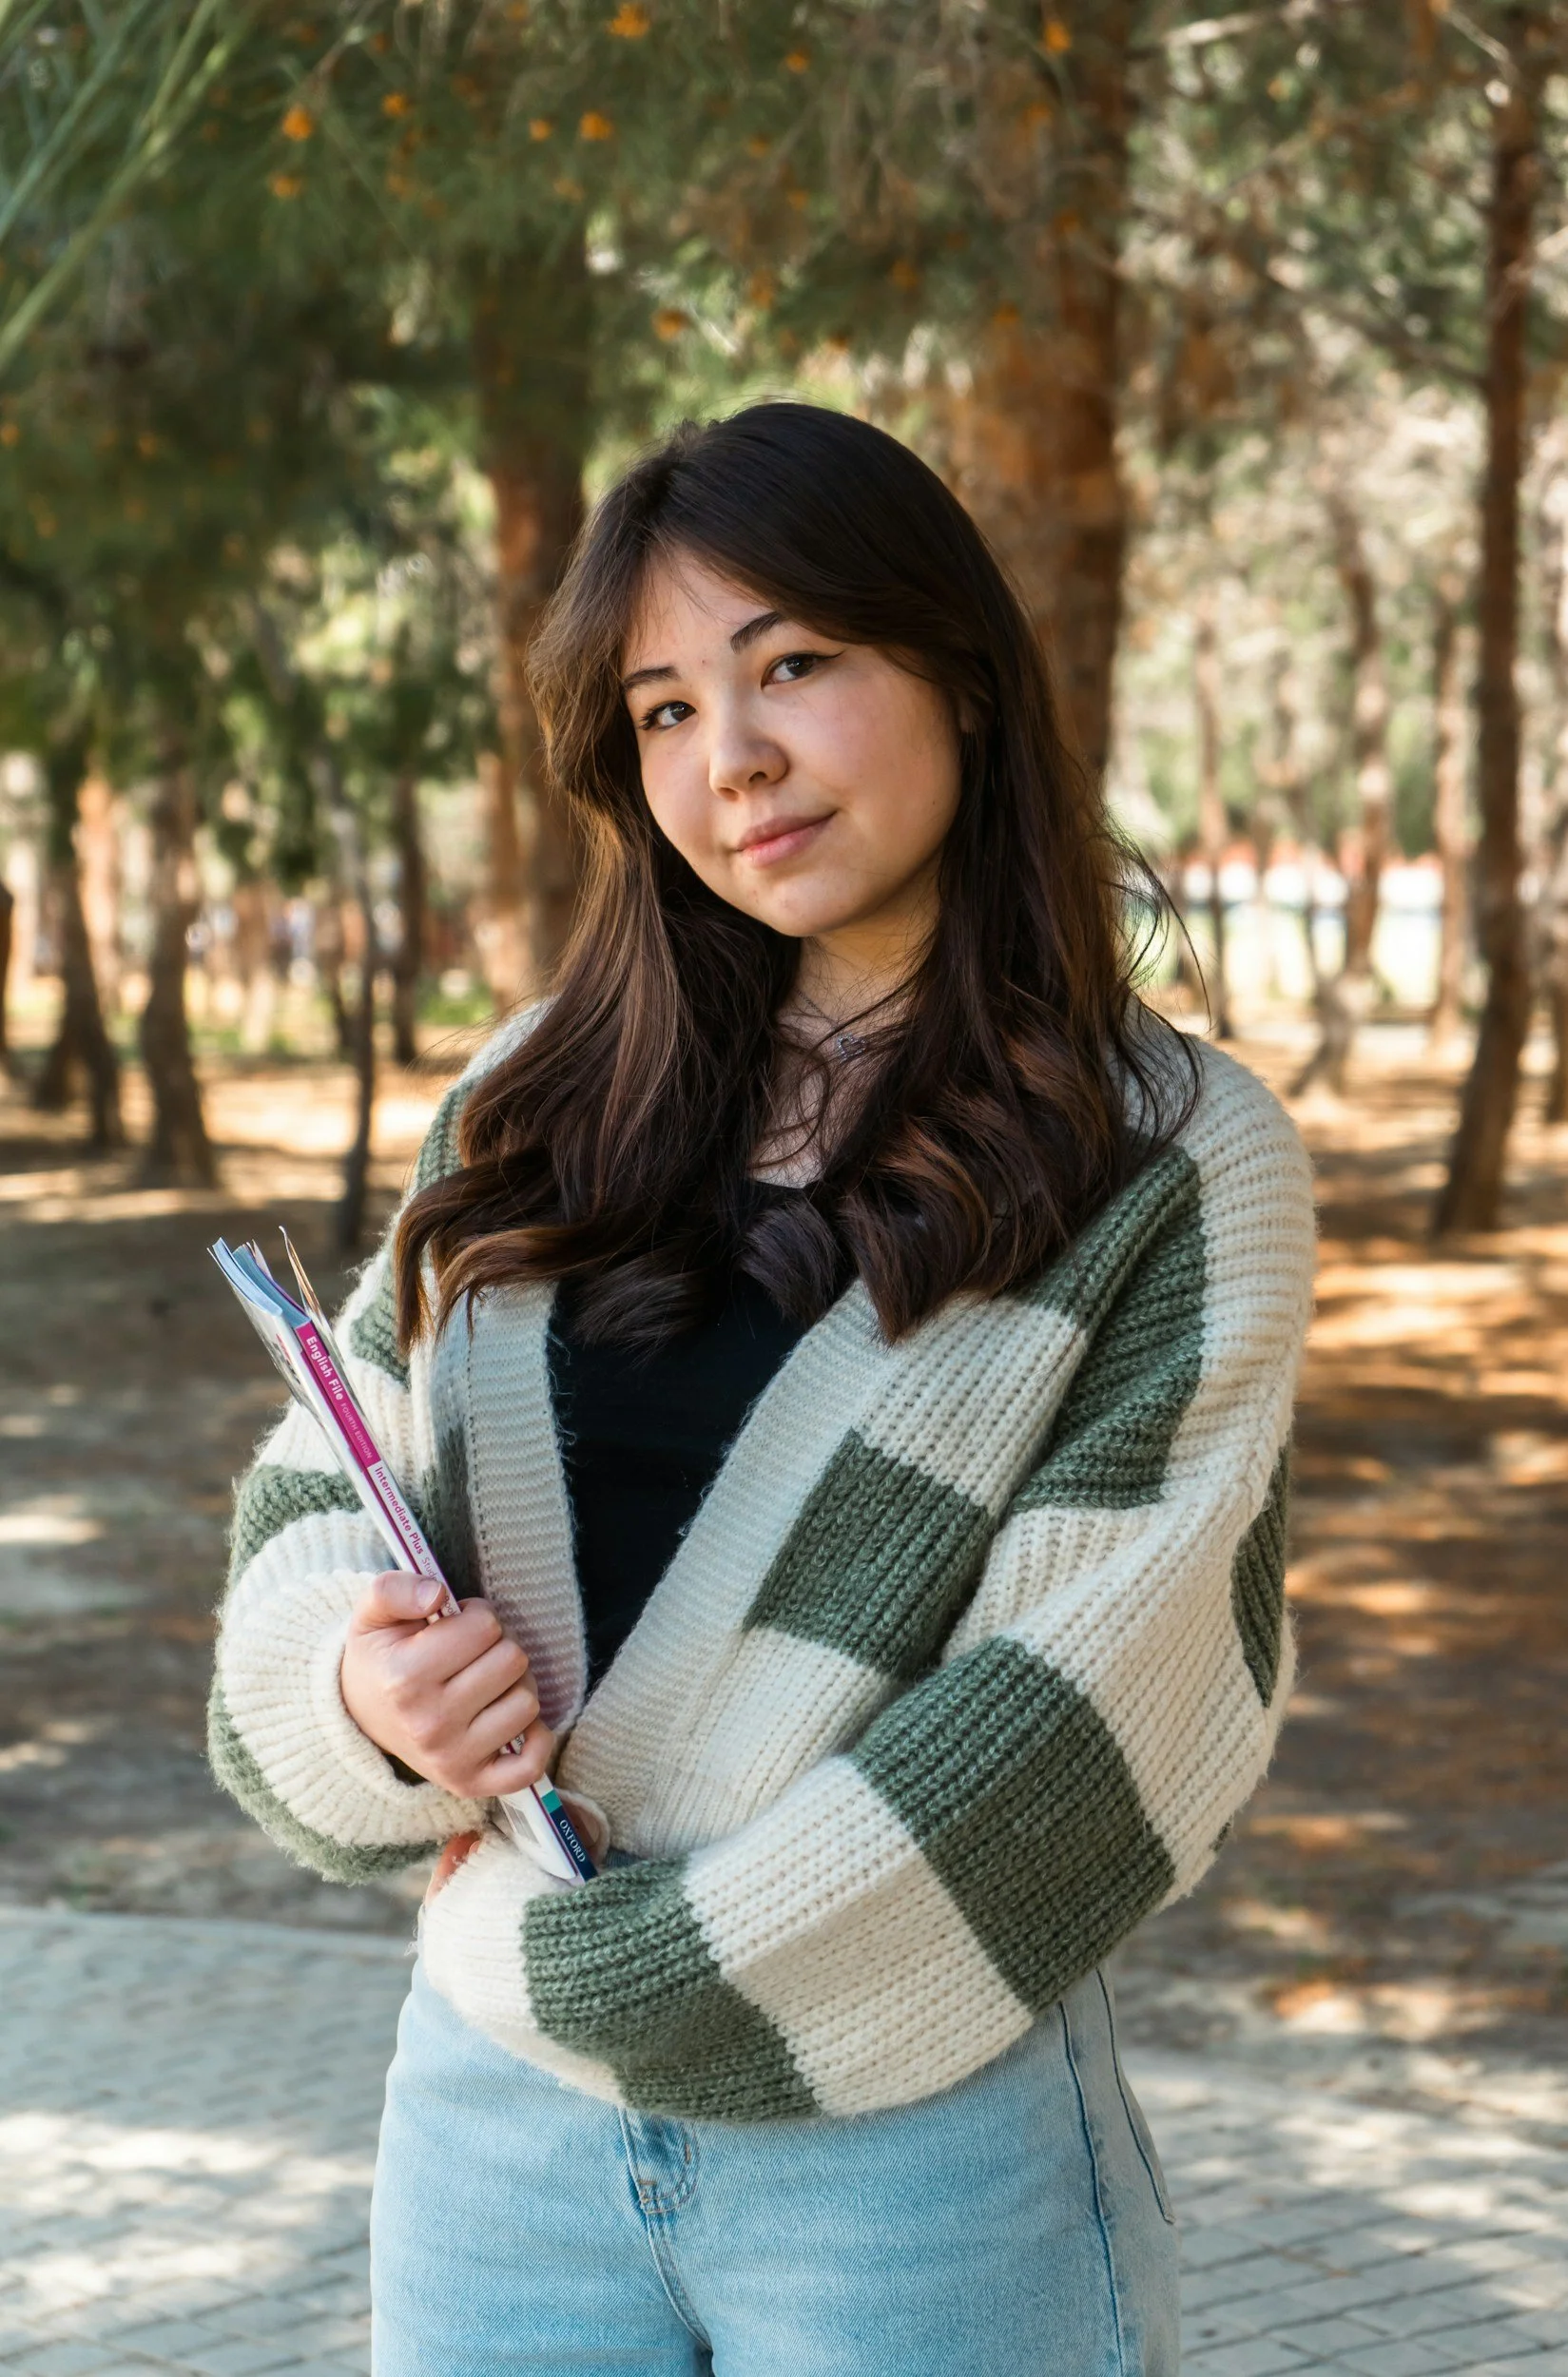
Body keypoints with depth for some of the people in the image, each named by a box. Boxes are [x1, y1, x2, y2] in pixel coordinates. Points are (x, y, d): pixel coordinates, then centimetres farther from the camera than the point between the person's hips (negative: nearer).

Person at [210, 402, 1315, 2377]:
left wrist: (599, 1956, -11)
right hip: (494, 2120, 3)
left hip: (914, 2147, -3)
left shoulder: (1176, 1161, -6)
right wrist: (366, 1689, -14)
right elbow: (318, 1493, 9)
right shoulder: (531, 1111, 6)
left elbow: (1076, 1727, -12)